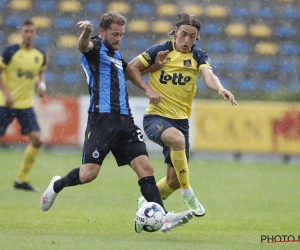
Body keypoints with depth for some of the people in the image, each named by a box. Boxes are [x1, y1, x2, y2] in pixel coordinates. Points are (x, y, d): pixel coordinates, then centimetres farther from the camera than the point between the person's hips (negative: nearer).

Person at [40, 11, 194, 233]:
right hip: (102, 118, -7)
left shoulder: (116, 55, 23)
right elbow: (83, 45, -25)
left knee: (145, 168, -7)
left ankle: (163, 217, -14)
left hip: (125, 121, 7)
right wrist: (87, 32, -50)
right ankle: (57, 185, 21)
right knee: (89, 173, -9)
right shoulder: (95, 48, 0)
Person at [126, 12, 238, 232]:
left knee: (174, 181, 6)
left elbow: (208, 75, -19)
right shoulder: (160, 51, -5)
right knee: (177, 139, -38)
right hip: (155, 116, -4)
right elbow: (132, 67, 2)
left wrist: (220, 88, -41)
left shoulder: (199, 57, 0)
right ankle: (188, 195, -26)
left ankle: (147, 202, 36)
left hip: (181, 120, 4)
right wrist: (148, 90, -11)